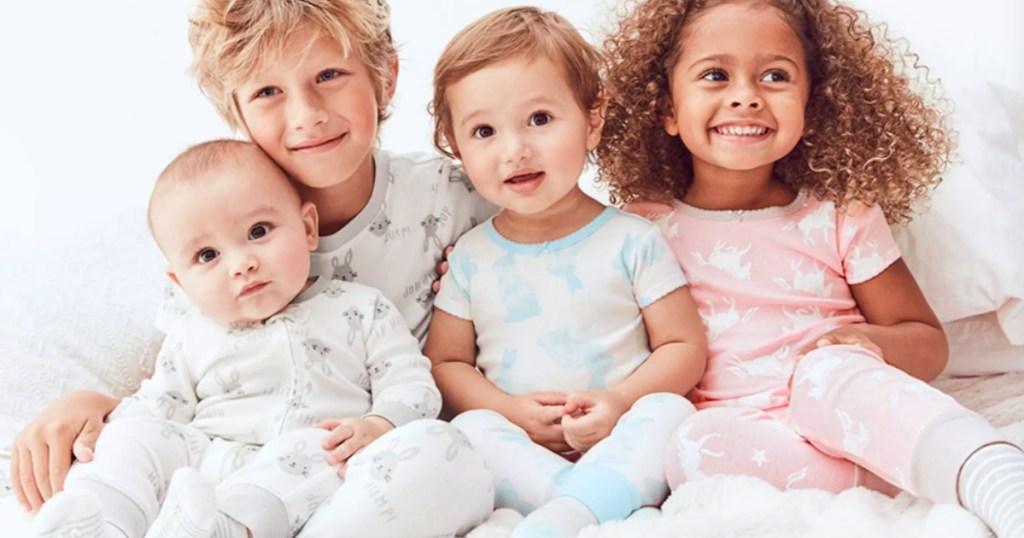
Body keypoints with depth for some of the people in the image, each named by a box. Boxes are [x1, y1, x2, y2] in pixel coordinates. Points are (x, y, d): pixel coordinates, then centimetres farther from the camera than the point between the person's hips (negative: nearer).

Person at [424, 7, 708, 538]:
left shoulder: (632, 241, 1)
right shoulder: (470, 257, 7)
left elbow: (684, 346, 1)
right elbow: (445, 362, 8)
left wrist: (620, 400, -17)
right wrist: (509, 410, -12)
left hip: (620, 443, -1)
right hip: (519, 452, 1)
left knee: (669, 410, -29)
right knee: (471, 429, -27)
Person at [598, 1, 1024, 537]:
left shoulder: (843, 217, 7)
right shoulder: (644, 227, 7)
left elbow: (928, 342, 10)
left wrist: (867, 343, -12)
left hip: (845, 423, 0)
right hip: (735, 432, 1)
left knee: (827, 371, -34)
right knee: (697, 444, -34)